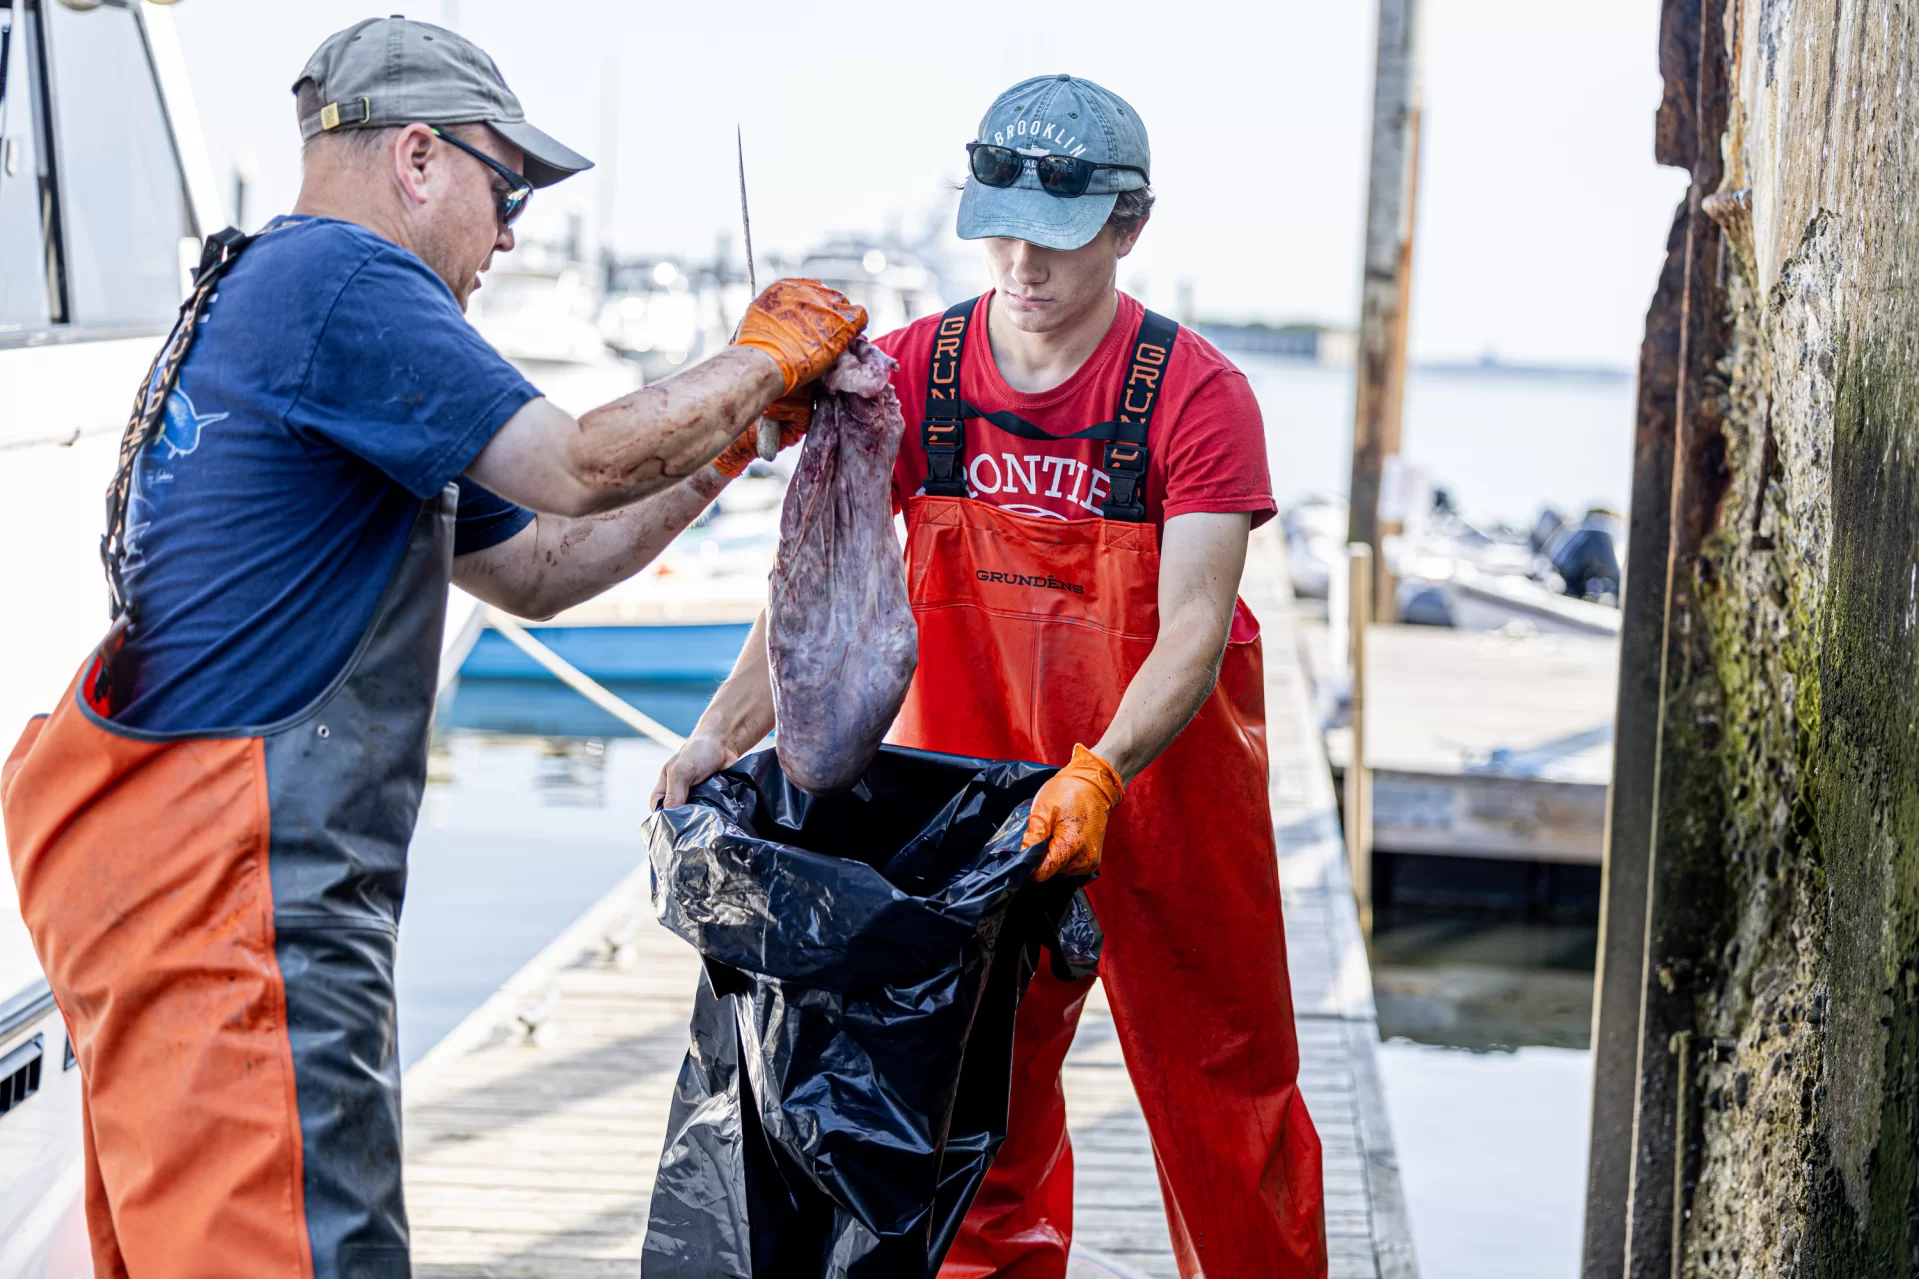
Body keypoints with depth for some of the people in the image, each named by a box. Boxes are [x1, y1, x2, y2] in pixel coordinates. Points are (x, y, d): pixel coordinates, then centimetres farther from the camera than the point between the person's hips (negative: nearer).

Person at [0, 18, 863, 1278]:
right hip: (222, 887, -11)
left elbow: (536, 569, 26)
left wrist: (733, 439, 20)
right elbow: (577, 470, -15)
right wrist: (761, 360, 1)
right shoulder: (336, 277, -10)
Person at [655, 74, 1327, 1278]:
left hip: (1162, 774, -3)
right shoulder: (915, 372, -7)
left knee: (1222, 1078, 6)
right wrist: (725, 732, -26)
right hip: (976, 774, 3)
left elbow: (1193, 631, -22)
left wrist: (1097, 776, -38)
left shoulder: (1197, 394, -16)